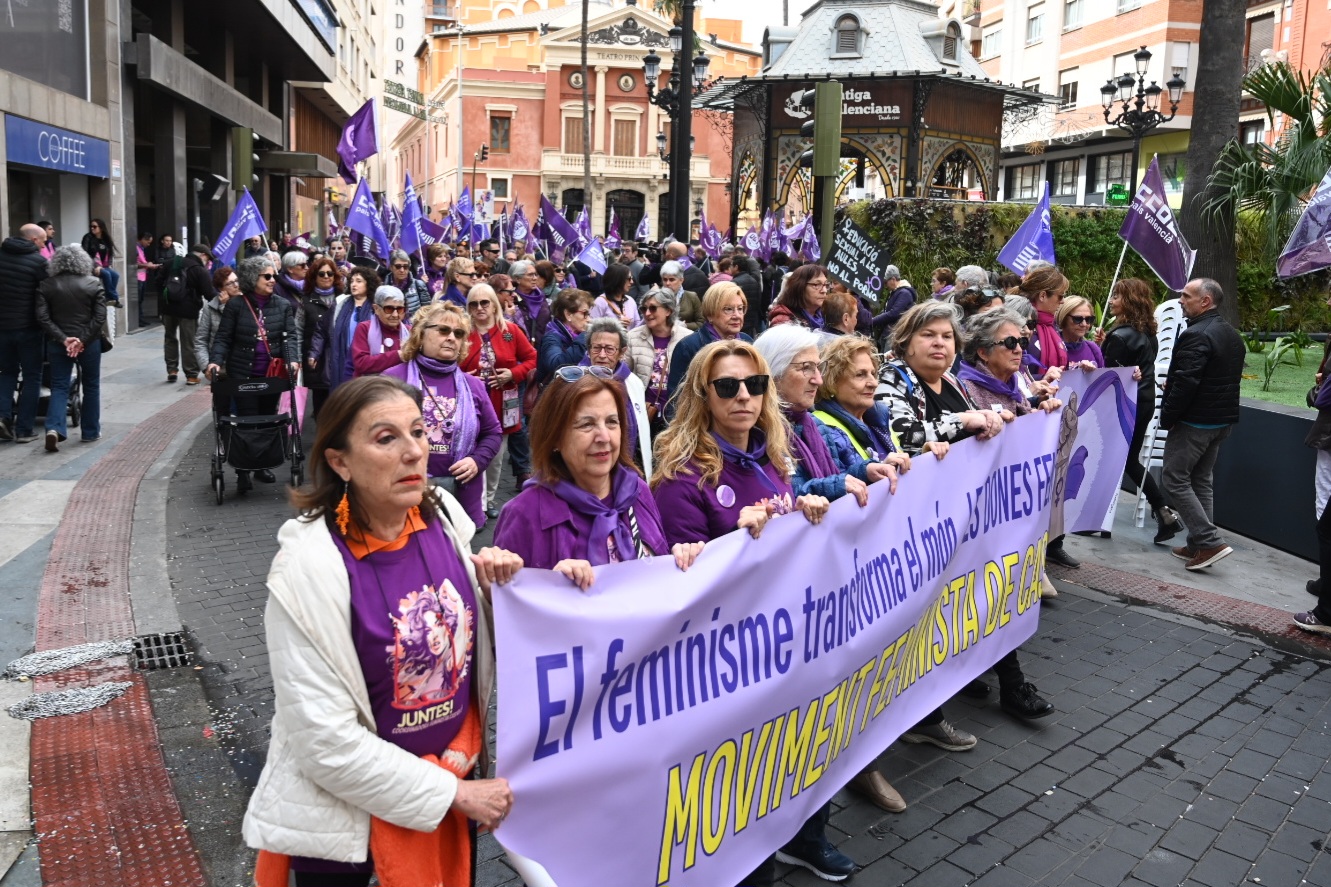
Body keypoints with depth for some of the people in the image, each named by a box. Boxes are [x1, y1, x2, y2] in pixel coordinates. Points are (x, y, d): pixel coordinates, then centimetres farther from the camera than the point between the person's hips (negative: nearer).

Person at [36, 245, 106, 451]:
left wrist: (63, 339, -10)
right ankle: (90, 432, 18)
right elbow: (99, 317, -10)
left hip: (57, 343, 1)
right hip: (89, 343, -1)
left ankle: (54, 428, -13)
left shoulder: (46, 285, -1)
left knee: (59, 386, 7)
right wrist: (82, 340, -11)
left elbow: (42, 318, -8)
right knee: (91, 386, 13)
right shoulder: (94, 284, -3)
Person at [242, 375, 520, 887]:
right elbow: (326, 739, -21)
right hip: (347, 811, -4)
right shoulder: (310, 566, -23)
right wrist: (453, 793, -16)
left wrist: (498, 589, -13)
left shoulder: (442, 516, -8)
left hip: (458, 779, 5)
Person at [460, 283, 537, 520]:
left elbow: (532, 358, 3)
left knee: (496, 454, 13)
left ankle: (489, 499, 29)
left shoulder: (510, 330, -1)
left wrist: (513, 374, -11)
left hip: (501, 404, 2)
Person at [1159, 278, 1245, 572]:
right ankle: (1200, 545, 20)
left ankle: (1209, 541, -8)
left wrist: (1167, 418, -14)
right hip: (1223, 419, 10)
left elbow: (1185, 383, -25)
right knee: (1201, 480, 16)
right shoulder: (1231, 335, 13)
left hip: (1194, 422, -10)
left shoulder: (1196, 336, -19)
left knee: (1175, 479, -2)